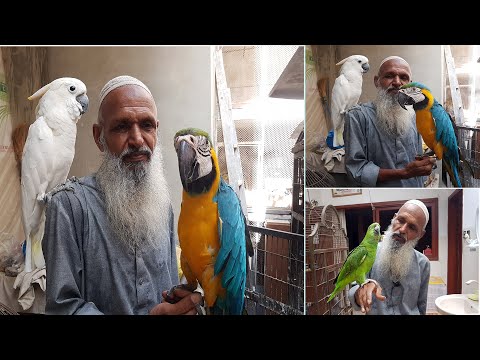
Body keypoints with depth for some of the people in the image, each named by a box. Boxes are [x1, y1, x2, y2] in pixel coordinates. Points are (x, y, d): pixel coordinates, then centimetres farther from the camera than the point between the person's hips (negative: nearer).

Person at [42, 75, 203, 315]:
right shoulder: (69, 204, -21)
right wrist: (152, 315, -31)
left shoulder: (162, 203, -4)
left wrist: (186, 301, -16)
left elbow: (171, 287, 4)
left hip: (165, 307, 4)